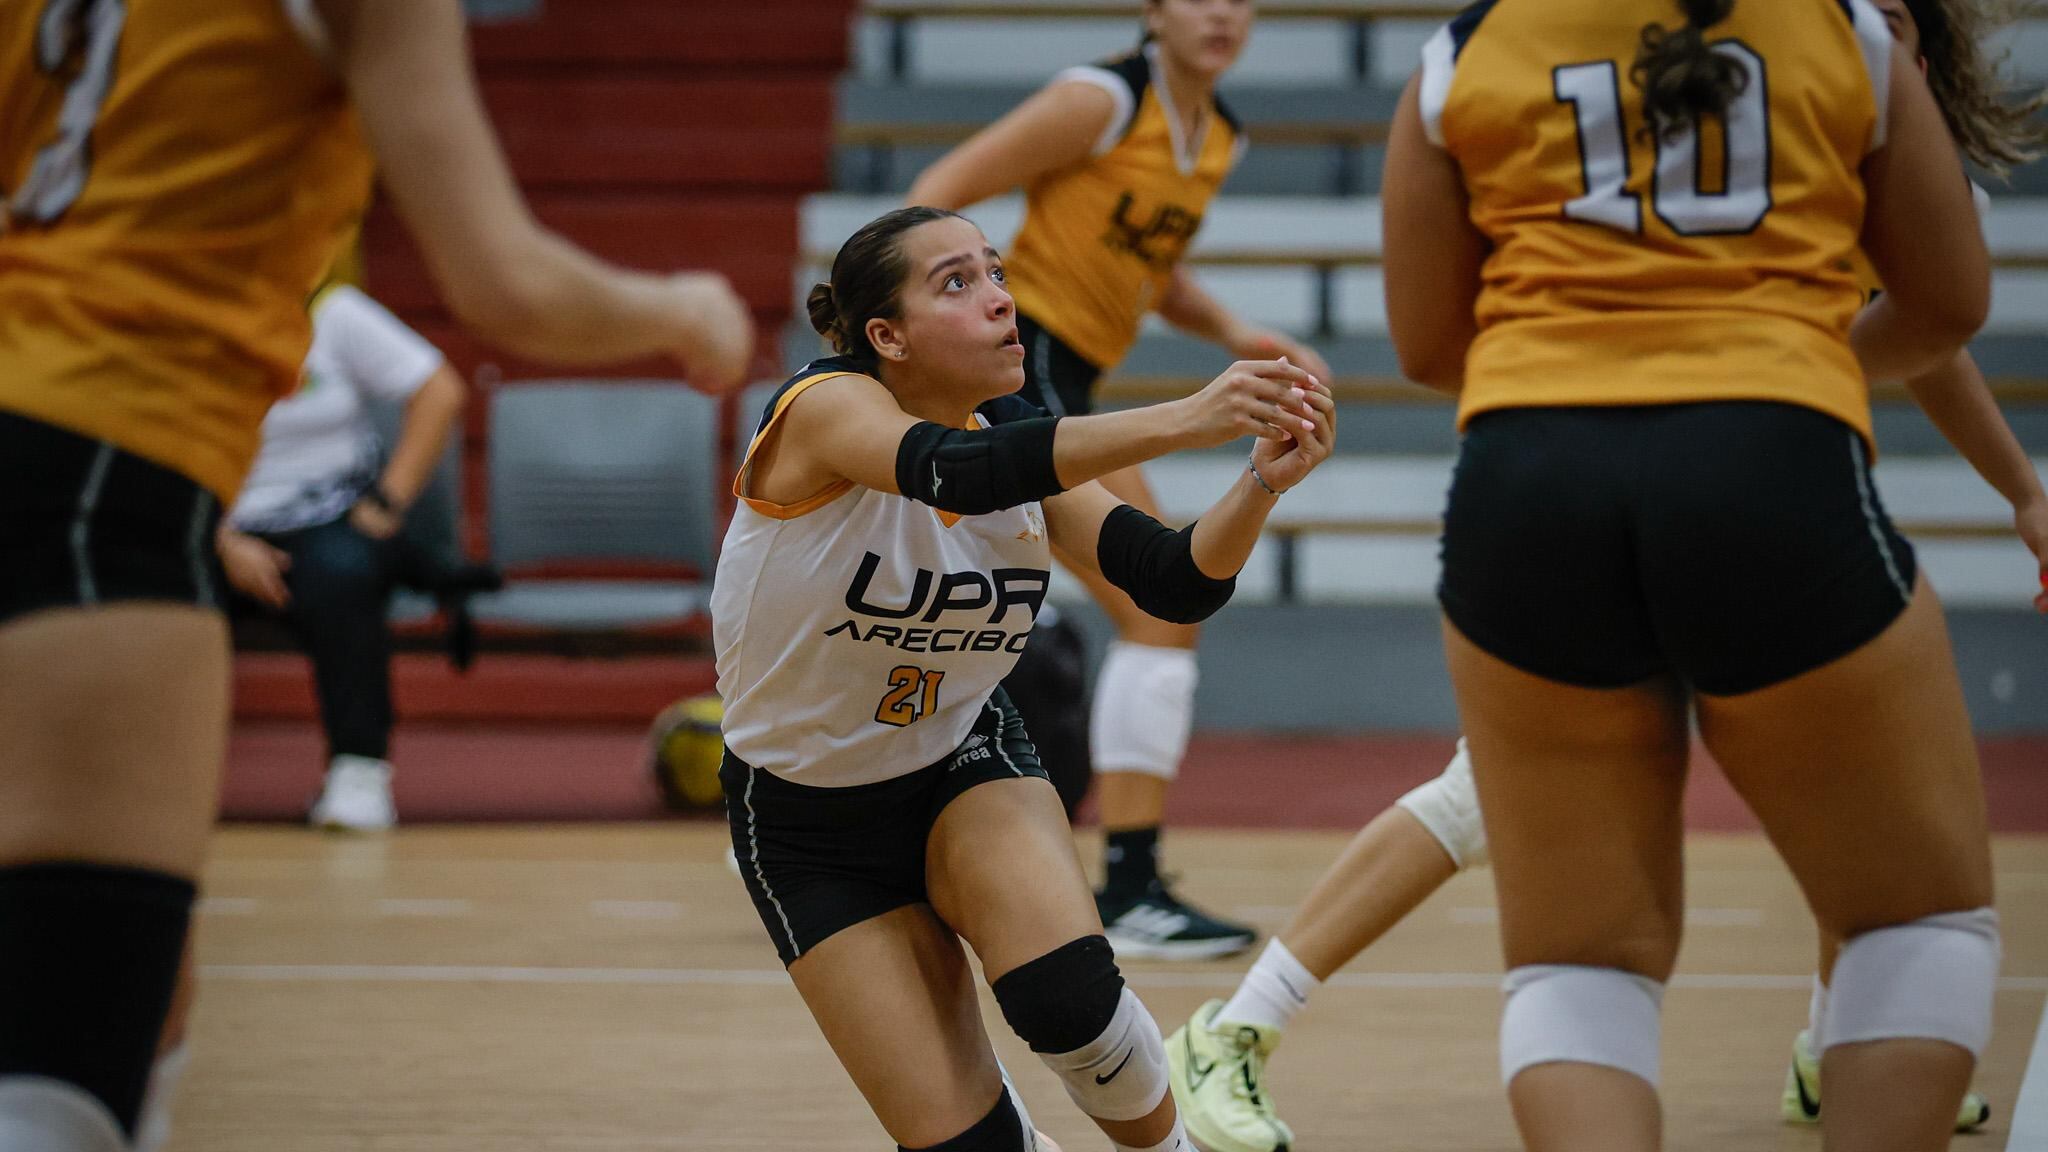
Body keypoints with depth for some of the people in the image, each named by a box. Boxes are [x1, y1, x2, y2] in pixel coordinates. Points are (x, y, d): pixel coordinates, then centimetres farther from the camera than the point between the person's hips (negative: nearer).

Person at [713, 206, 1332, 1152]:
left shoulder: (1023, 445, -8)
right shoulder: (825, 408, -23)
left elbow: (1175, 583, -17)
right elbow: (953, 472, -45)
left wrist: (1264, 479, -37)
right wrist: (1179, 422, -54)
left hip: (967, 762, 3)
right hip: (807, 824, -3)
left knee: (1066, 993, -29)